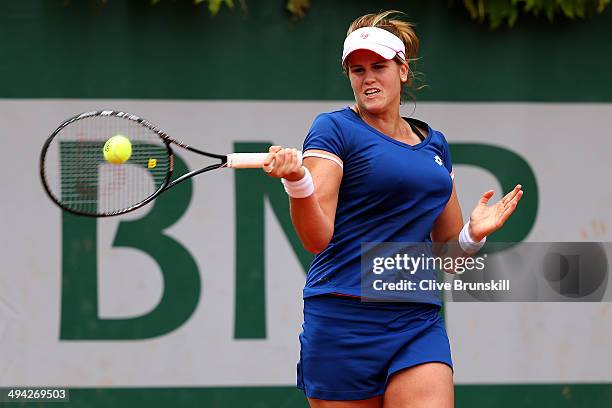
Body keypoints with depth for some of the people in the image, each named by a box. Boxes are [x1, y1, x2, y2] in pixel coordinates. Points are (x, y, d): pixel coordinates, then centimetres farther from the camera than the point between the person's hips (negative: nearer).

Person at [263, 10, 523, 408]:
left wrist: (473, 235, 0)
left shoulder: (434, 144, 17)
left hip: (418, 324, 4)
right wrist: (298, 182, -29)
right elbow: (318, 237, -11)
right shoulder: (335, 129, 0)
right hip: (344, 321, -4)